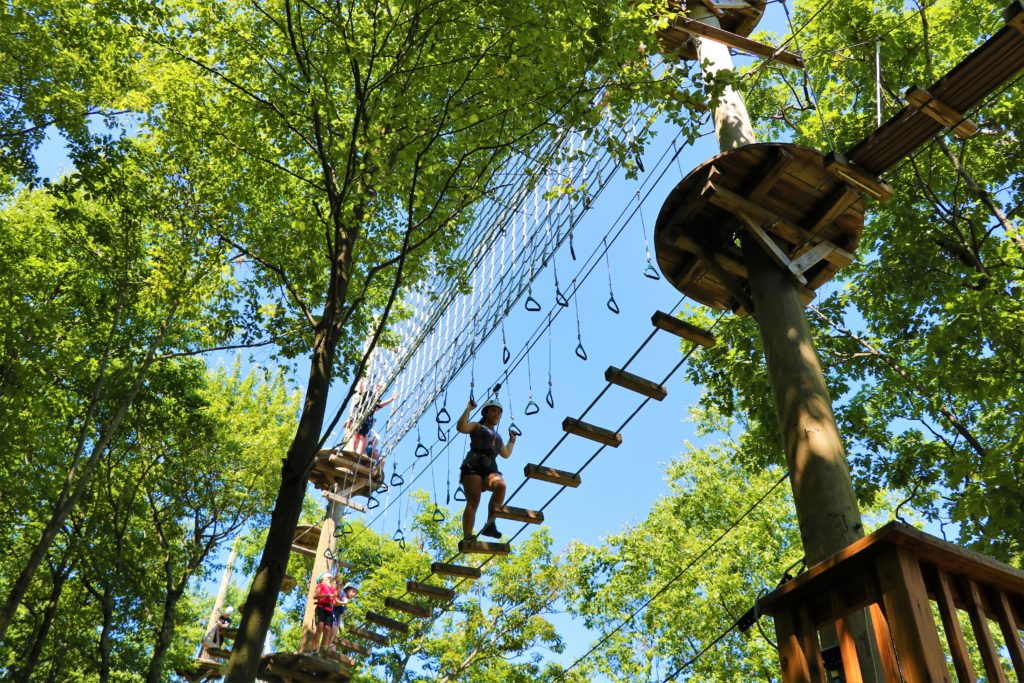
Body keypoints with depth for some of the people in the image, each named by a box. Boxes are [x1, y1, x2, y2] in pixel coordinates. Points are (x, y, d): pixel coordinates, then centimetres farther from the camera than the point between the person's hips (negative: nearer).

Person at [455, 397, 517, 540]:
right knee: (473, 502, -22)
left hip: (490, 470, 4)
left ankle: (489, 525, -34)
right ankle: (467, 537, -29)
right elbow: (460, 427, -1)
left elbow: (506, 454, 46)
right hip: (473, 467, -4)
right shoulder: (477, 427, 20)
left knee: (501, 485, -31)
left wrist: (512, 440, 43)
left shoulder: (497, 436, 36)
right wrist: (468, 409, 0)